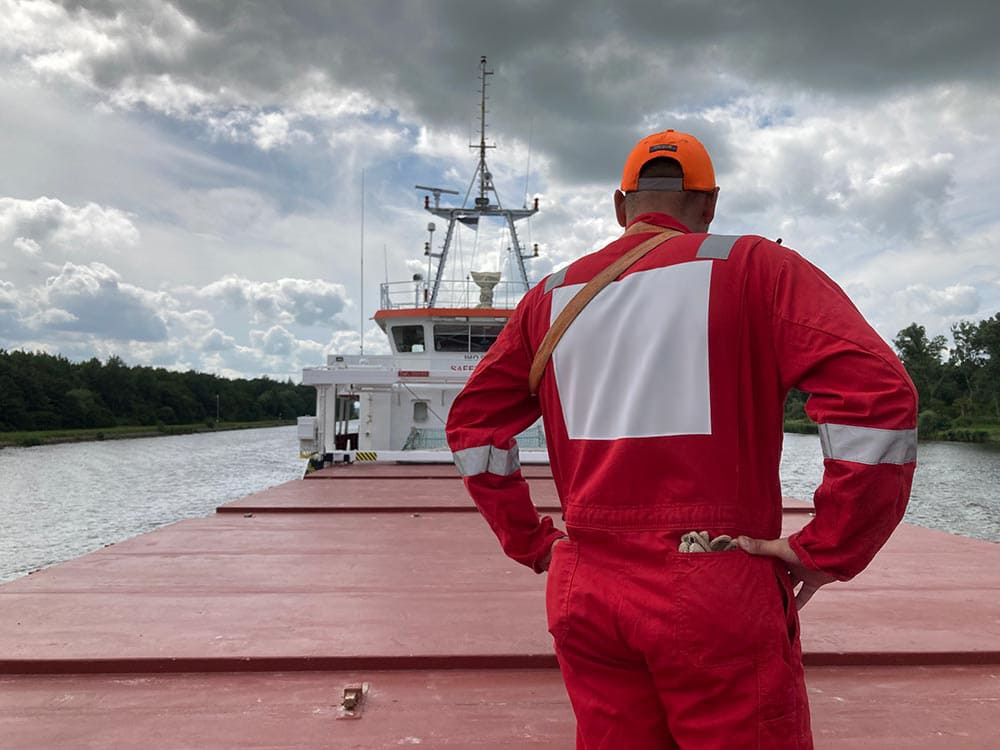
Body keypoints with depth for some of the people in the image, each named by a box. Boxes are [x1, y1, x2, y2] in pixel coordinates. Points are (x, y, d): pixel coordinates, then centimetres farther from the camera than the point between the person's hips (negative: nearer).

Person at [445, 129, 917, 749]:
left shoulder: (555, 295, 11)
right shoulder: (751, 266, -1)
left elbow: (473, 422, 14)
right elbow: (878, 395, -13)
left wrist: (530, 542, 13)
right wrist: (830, 548, -7)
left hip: (583, 590, 5)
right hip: (718, 593, -4)